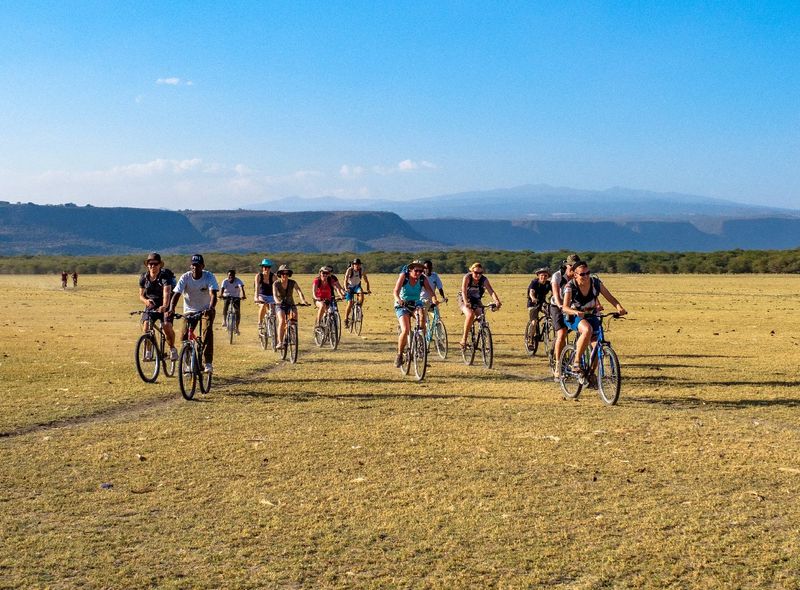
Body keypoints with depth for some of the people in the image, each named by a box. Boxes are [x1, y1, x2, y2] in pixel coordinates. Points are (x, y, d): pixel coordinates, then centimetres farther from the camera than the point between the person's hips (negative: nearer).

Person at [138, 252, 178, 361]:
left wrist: (164, 306, -49)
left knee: (167, 325, -25)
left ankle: (172, 349, -1)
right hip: (150, 306, 3)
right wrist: (146, 301, -22)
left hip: (164, 307, -3)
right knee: (145, 326, -19)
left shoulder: (166, 275, -16)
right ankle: (148, 351, 0)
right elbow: (141, 295, 4)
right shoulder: (143, 277, -2)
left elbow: (167, 293, -31)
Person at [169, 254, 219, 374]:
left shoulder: (209, 276, -19)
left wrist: (211, 308, -50)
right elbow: (176, 294, -24)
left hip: (207, 309, -2)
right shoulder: (185, 277, -16)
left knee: (208, 330, -25)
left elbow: (213, 295, -31)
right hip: (190, 310, 2)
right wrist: (171, 309, -42)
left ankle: (208, 362, -20)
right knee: (184, 336, -10)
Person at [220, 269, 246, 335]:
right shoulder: (225, 281, -17)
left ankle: (237, 328, 6)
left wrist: (243, 295, -55)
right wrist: (221, 294, -54)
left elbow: (241, 288, -35)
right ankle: (224, 321, -21)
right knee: (225, 306, -31)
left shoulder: (238, 281, -19)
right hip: (227, 296, 0)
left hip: (236, 297, 0)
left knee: (237, 312, -8)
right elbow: (222, 288, -33)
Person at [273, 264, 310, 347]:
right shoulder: (276, 284, -10)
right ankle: (280, 343, -25)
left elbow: (299, 291, -22)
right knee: (282, 321, -27)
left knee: (294, 315, -29)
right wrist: (278, 302, -48)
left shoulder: (293, 283, -7)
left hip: (291, 305, 1)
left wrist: (303, 300, -42)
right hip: (280, 306, -1)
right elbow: (275, 295, -25)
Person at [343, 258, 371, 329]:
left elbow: (366, 281, -12)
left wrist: (368, 289, -27)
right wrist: (346, 289, -47)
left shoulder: (362, 270, -14)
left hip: (357, 286, 2)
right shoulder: (349, 270, -22)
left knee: (361, 294, -32)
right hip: (350, 286, -2)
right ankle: (346, 320, -2)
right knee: (350, 303, -15)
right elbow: (345, 280, -31)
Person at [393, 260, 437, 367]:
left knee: (422, 314, -30)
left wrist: (433, 299, -44)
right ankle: (399, 355, -2)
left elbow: (429, 290, -22)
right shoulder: (404, 276, -16)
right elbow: (396, 291, -27)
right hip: (402, 305, -3)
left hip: (416, 303, 3)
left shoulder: (423, 279, -8)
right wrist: (398, 299, -49)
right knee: (405, 330, -20)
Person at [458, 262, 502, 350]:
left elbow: (491, 291, -26)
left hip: (477, 301, 3)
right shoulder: (467, 277, -22)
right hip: (465, 300, -3)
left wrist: (497, 301, -44)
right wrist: (466, 302, -50)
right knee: (470, 315, -31)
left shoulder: (484, 279, -15)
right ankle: (463, 339, -24)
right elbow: (464, 290, -33)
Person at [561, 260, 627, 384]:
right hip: (574, 317, -4)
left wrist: (619, 307, -33)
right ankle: (576, 363, -27)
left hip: (591, 316, 5)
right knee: (587, 330, -37)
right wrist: (576, 312, -52)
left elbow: (610, 297, -13)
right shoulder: (570, 286, -21)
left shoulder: (596, 282, -12)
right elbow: (565, 307, -31)